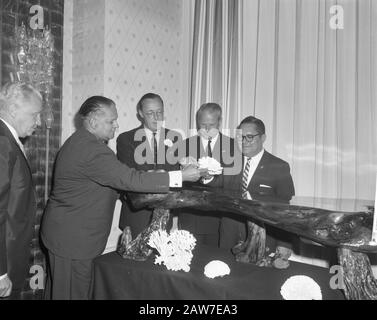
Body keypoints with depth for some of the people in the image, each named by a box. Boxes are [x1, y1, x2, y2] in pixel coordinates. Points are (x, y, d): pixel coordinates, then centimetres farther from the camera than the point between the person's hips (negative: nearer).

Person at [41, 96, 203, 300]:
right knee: (73, 293, 4)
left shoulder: (80, 142, 9)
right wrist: (181, 176, -28)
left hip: (65, 234, 10)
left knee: (59, 289, 21)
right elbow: (131, 180, -31)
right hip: (72, 239, -10)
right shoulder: (92, 150, -26)